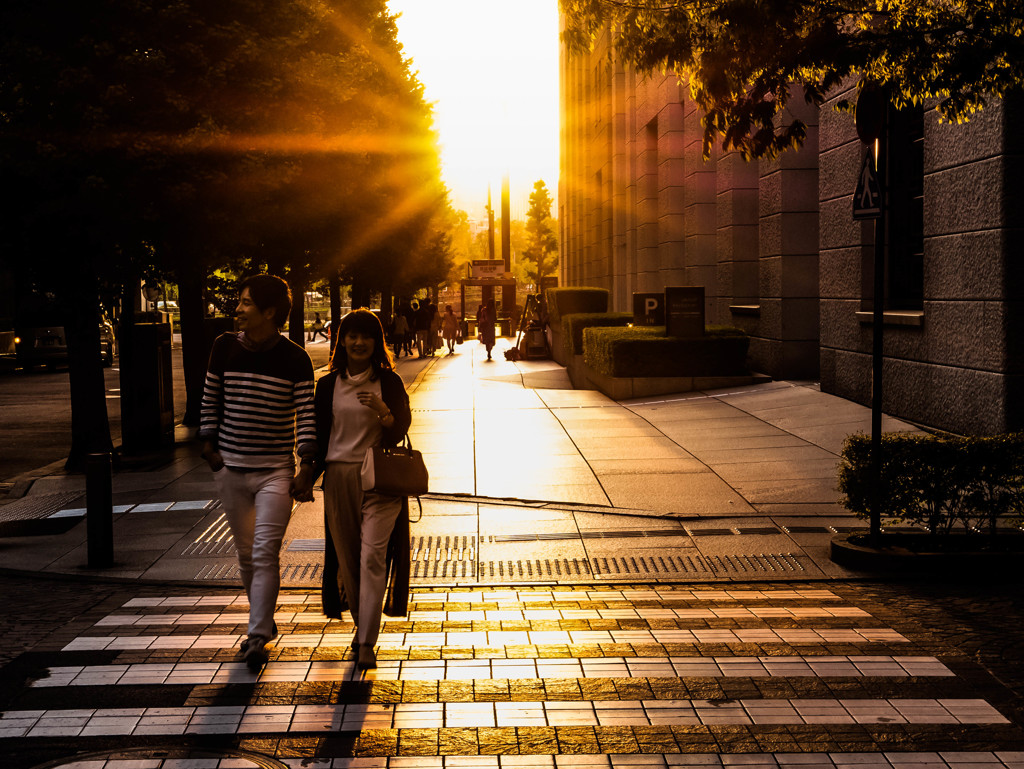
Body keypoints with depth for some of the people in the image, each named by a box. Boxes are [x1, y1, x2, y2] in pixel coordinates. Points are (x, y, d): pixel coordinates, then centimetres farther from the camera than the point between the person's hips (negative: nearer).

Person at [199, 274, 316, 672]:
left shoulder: (295, 360, -7)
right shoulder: (225, 347, 1)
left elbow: (306, 415, -7)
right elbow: (210, 398, 10)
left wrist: (306, 468, -12)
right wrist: (209, 444, 5)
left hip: (276, 471, -3)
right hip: (230, 468, 4)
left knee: (266, 553, -12)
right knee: (245, 553, 13)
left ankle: (258, 638, -10)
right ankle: (264, 621, 31)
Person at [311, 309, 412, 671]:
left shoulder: (389, 382, 2)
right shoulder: (329, 385, 8)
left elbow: (399, 432, -2)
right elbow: (319, 435, 13)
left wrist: (383, 411, -21)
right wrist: (308, 477, 6)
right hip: (339, 478, 3)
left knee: (372, 556, -12)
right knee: (347, 559, 8)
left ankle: (366, 644, -12)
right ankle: (362, 627, 26)